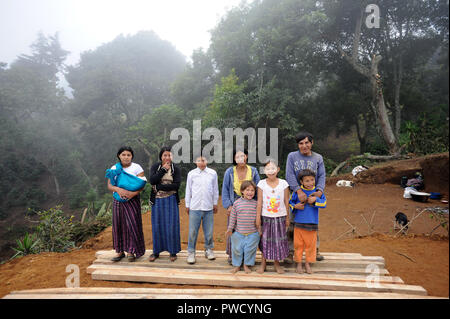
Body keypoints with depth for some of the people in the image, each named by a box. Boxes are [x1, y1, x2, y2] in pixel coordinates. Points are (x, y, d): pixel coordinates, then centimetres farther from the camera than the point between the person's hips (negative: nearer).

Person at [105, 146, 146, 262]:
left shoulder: (136, 167, -3)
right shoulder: (114, 168, 6)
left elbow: (142, 185, -8)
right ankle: (120, 251, 16)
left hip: (132, 200, -3)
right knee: (118, 224, 5)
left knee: (132, 224, -5)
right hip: (118, 200, 3)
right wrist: (118, 189, -22)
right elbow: (109, 186, 0)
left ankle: (131, 251, 8)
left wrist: (133, 193, -25)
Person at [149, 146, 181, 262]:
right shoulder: (155, 167, 4)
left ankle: (173, 251, 15)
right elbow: (152, 180, -12)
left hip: (171, 200, -1)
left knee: (171, 226, 1)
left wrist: (159, 187, -13)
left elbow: (176, 185, -12)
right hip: (157, 200, 2)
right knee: (157, 226, 7)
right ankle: (156, 251, 21)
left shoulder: (175, 169, 0)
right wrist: (163, 169, -14)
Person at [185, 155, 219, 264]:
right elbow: (188, 190, 9)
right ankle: (191, 252, 13)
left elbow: (215, 189, 13)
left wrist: (215, 203, 14)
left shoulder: (213, 173, 6)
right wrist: (187, 205, 11)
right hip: (195, 206, -1)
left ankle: (208, 250, 25)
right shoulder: (191, 174, 4)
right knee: (193, 231, 1)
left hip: (208, 207, 1)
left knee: (209, 231, 8)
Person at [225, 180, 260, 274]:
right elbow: (233, 217, 2)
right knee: (237, 249, 10)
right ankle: (237, 265, 31)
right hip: (238, 233, 0)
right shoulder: (237, 203, -4)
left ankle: (247, 265, 30)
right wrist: (230, 229, 4)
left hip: (252, 233, 0)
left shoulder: (256, 204, -2)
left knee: (250, 250, 8)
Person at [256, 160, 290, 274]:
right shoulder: (262, 184, -5)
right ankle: (263, 262, 25)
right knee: (265, 240, 8)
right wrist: (258, 217, -4)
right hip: (266, 217, 0)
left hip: (280, 217, 1)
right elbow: (259, 202, -3)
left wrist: (287, 218, 4)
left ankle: (277, 262, 27)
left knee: (279, 240, 8)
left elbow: (286, 202, 1)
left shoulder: (283, 183, -4)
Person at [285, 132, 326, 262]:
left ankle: (315, 249, 28)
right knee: (291, 224, -1)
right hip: (295, 195, -2)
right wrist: (299, 190, -24)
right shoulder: (292, 156, 0)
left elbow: (322, 176, -1)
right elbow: (290, 175, -11)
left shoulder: (318, 158, 7)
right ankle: (290, 251, 11)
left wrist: (320, 190, -20)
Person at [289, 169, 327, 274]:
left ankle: (308, 263, 28)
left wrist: (315, 200, -24)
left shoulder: (317, 191, -1)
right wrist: (295, 206, -10)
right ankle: (298, 263, 24)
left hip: (312, 223, 1)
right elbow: (290, 202, 8)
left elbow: (324, 203, -9)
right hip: (299, 223, 0)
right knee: (298, 244, 8)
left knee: (310, 244, 10)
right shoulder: (297, 191, -3)